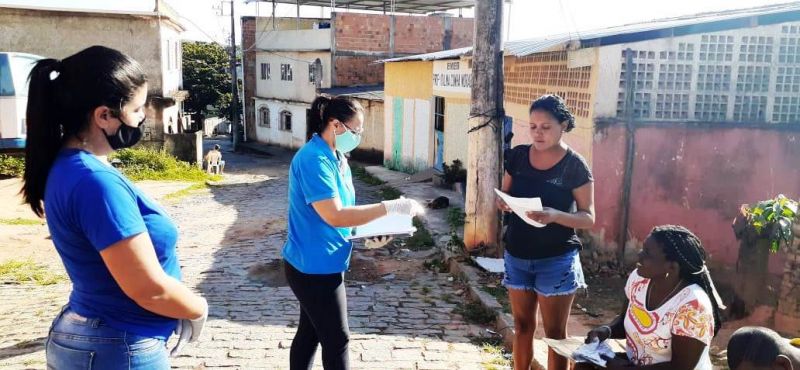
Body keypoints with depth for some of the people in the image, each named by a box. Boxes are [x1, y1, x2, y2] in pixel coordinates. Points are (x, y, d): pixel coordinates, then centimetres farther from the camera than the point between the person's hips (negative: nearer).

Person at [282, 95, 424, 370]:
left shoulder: (336, 157, 9)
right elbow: (334, 216, -29)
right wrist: (388, 207, -27)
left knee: (310, 333, 20)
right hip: (314, 267, -9)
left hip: (320, 263, 9)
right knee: (337, 340, 3)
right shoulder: (314, 159, -22)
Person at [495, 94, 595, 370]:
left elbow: (589, 217, -10)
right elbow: (504, 195, 10)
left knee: (555, 332, 6)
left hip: (556, 259, -4)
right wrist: (503, 203, -14)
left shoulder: (575, 166, -12)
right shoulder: (518, 156, 1)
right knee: (522, 325, 16)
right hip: (517, 255, 4)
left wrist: (555, 215, -29)